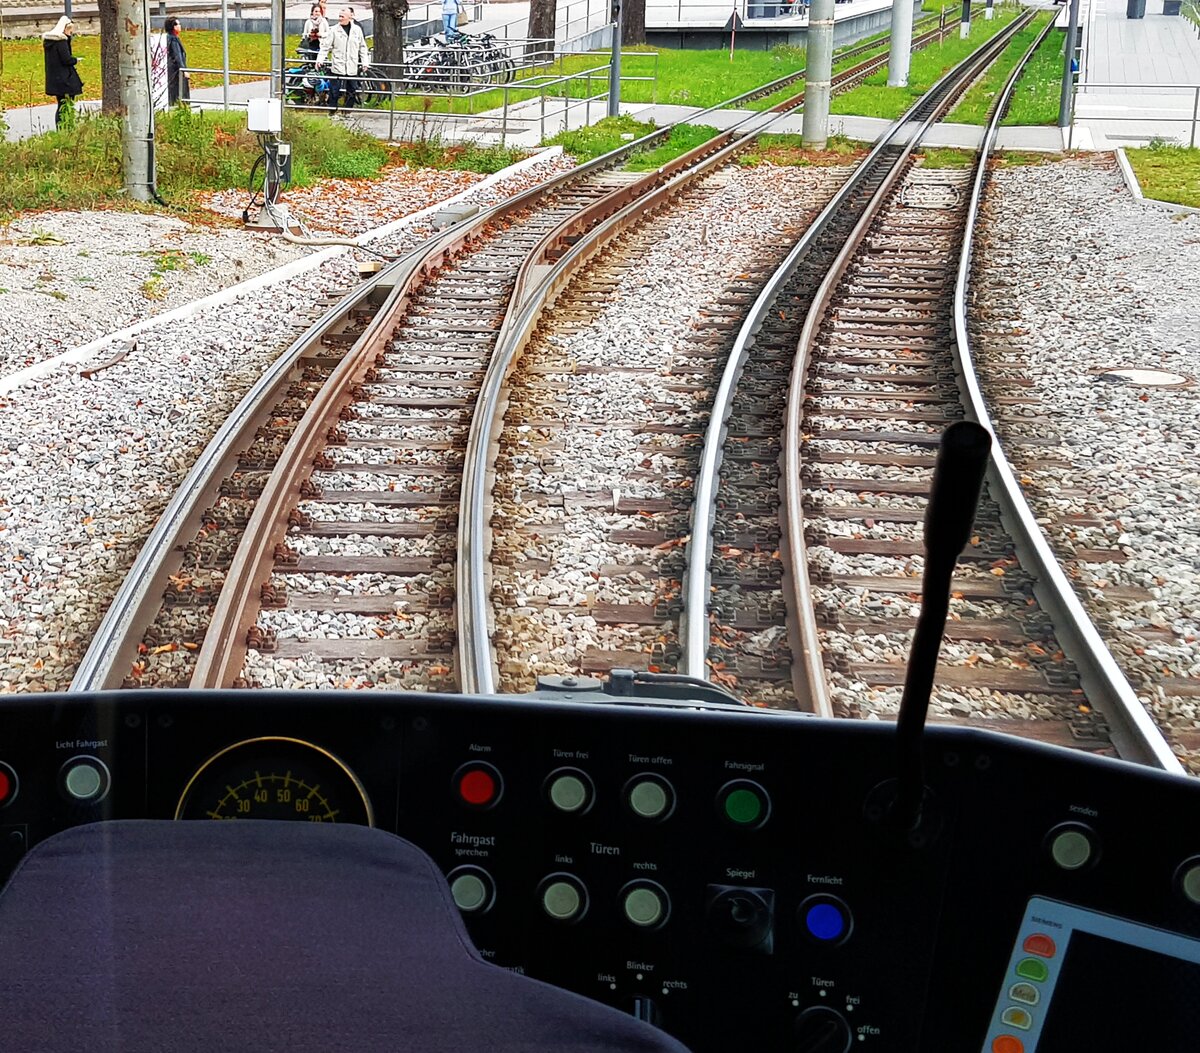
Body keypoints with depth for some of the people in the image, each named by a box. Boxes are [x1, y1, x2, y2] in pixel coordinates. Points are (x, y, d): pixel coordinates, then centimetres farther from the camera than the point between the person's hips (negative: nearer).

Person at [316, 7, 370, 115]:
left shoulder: (357, 29, 6)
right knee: (334, 92, -3)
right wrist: (320, 59, -10)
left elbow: (362, 47, 12)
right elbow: (326, 46, 0)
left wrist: (365, 62, 7)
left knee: (351, 92, 8)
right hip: (337, 67, -2)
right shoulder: (334, 30, -1)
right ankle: (332, 112, 5)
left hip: (352, 68, 2)